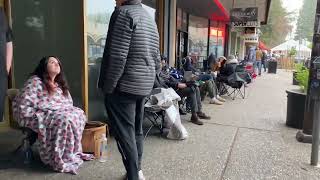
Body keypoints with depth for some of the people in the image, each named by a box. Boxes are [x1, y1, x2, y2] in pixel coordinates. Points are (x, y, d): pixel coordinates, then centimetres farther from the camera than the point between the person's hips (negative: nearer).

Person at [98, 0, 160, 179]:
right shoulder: (150, 18, 15)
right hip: (145, 85, 9)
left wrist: (108, 87, -14)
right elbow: (157, 59, 15)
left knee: (124, 133, 0)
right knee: (136, 129, 17)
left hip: (125, 85, -9)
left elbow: (117, 57, -20)